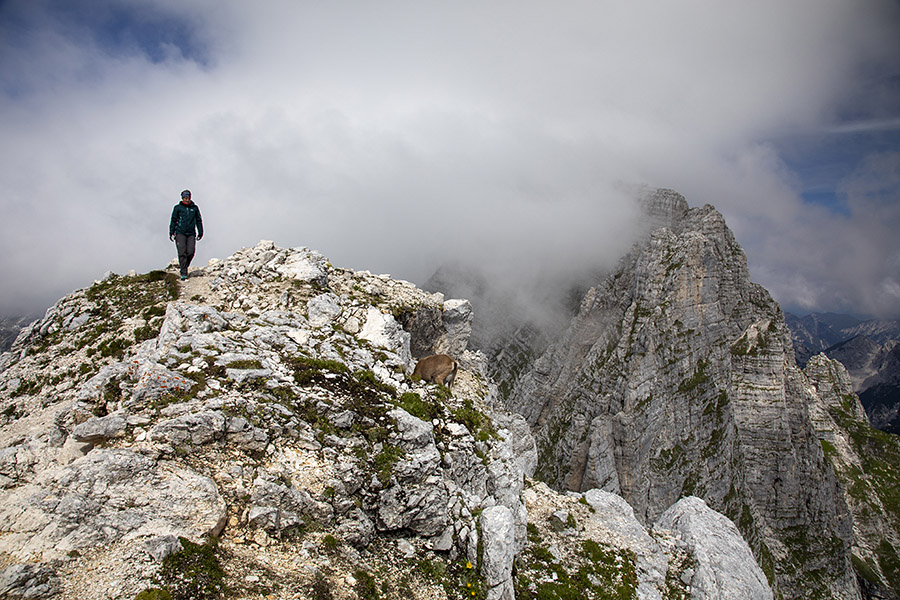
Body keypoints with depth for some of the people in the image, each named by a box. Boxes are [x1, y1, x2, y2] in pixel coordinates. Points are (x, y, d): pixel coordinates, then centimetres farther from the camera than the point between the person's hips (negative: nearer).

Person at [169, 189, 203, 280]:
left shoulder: (194, 208, 10)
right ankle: (184, 273, -7)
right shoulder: (177, 208, 5)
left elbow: (199, 220, 17)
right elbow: (173, 220, 9)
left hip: (191, 234, 2)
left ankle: (182, 266, 17)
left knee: (190, 252, -9)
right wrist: (171, 232, 2)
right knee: (182, 253, -9)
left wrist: (200, 232, 13)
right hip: (180, 233, -2)